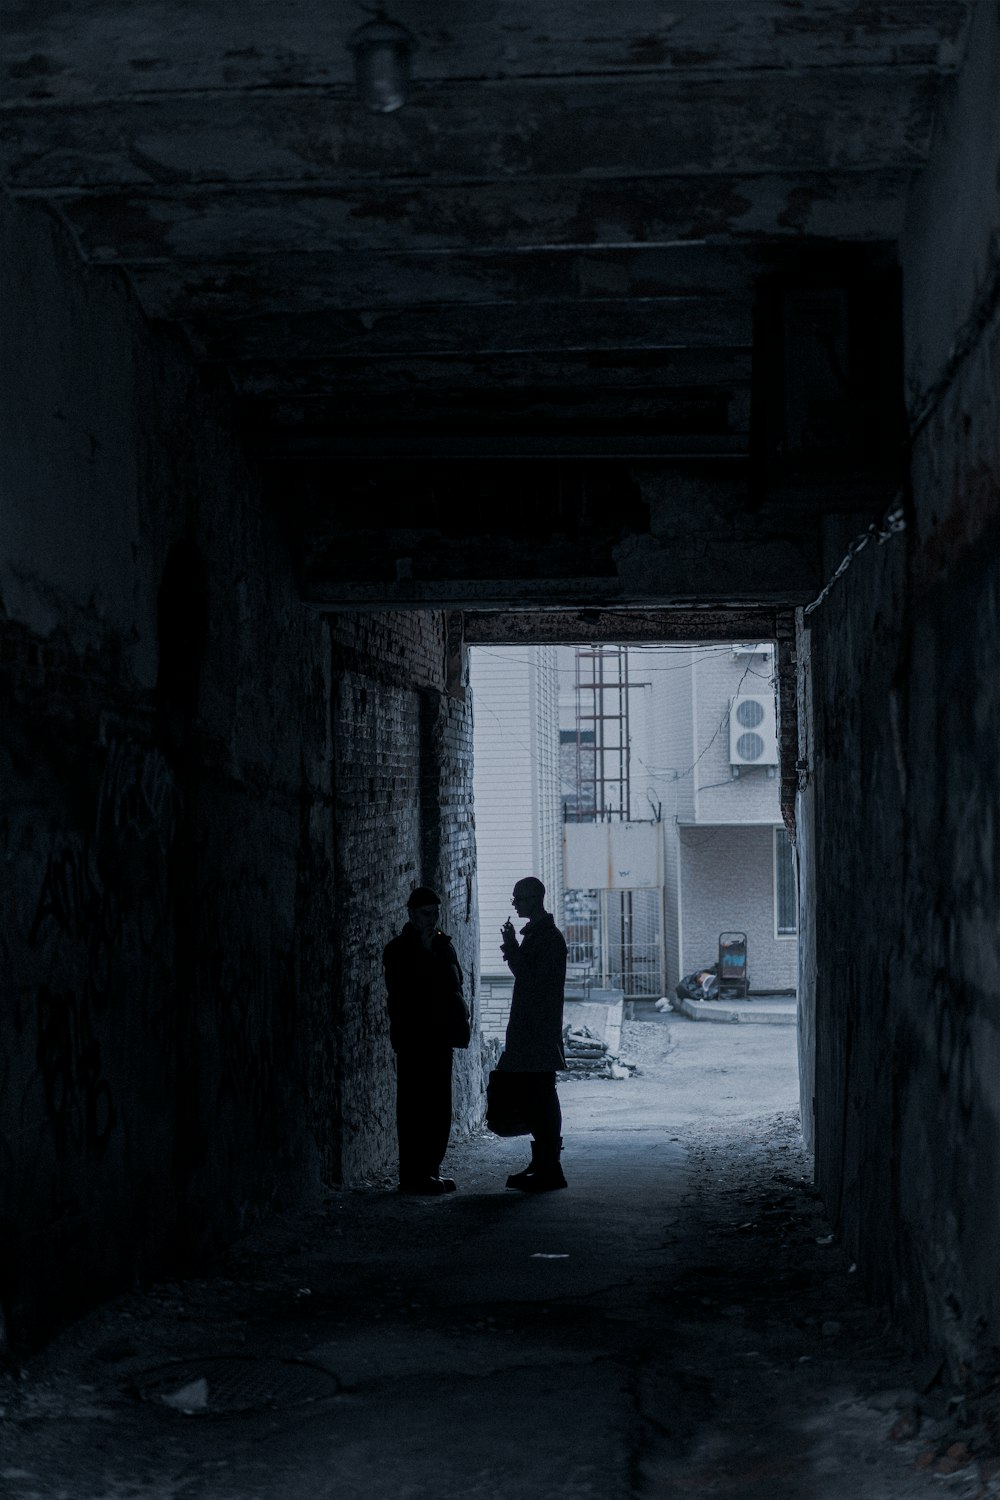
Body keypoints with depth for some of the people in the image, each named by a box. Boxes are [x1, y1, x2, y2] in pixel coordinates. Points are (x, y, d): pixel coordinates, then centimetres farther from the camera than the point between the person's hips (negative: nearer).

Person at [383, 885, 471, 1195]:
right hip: (413, 1038, -7)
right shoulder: (398, 950, -5)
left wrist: (458, 1019, 7)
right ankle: (413, 1174, -5)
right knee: (416, 1106, -7)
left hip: (440, 1036, 7)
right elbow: (401, 992, -16)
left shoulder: (444, 945, 15)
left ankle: (430, 1169, 16)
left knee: (439, 1108, 9)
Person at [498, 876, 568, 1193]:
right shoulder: (534, 933, 16)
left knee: (540, 1100, -7)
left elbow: (531, 980, -20)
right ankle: (541, 1164, 19)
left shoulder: (549, 937, -14)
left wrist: (511, 949, -17)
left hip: (540, 1033, -10)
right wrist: (511, 948, 11)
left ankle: (549, 1170, -4)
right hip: (528, 1033, 10)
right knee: (532, 1100, 13)